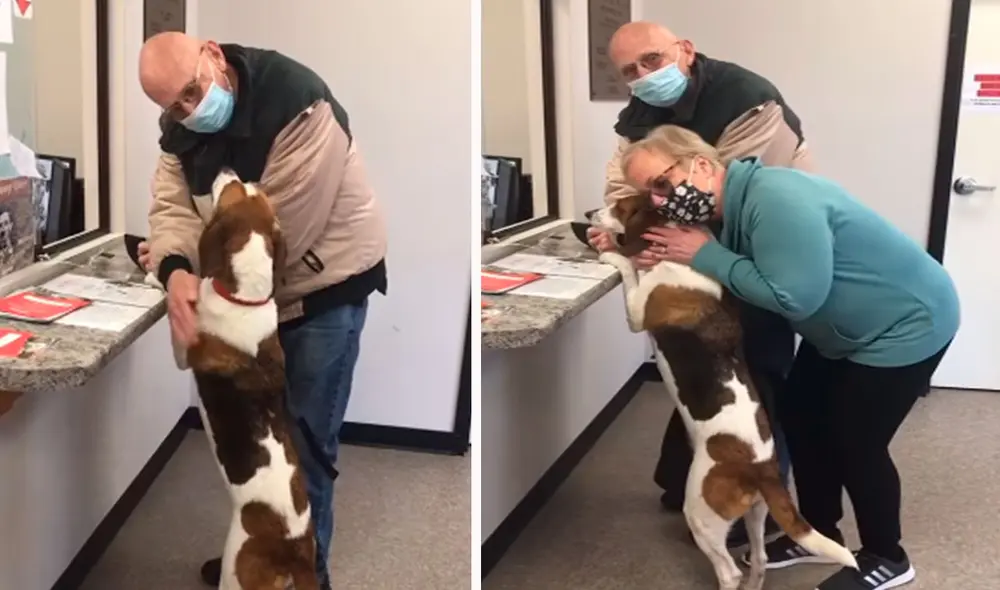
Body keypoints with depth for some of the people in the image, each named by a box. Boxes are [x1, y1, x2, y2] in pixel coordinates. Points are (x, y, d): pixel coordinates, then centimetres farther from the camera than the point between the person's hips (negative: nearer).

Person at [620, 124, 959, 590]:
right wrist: (673, 260, -12)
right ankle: (819, 533, 31)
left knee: (856, 442, -1)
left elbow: (795, 298, -37)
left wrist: (707, 257, -29)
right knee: (799, 415, 13)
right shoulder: (736, 204, -2)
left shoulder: (774, 199, -33)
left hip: (905, 323, -9)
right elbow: (744, 283, -1)